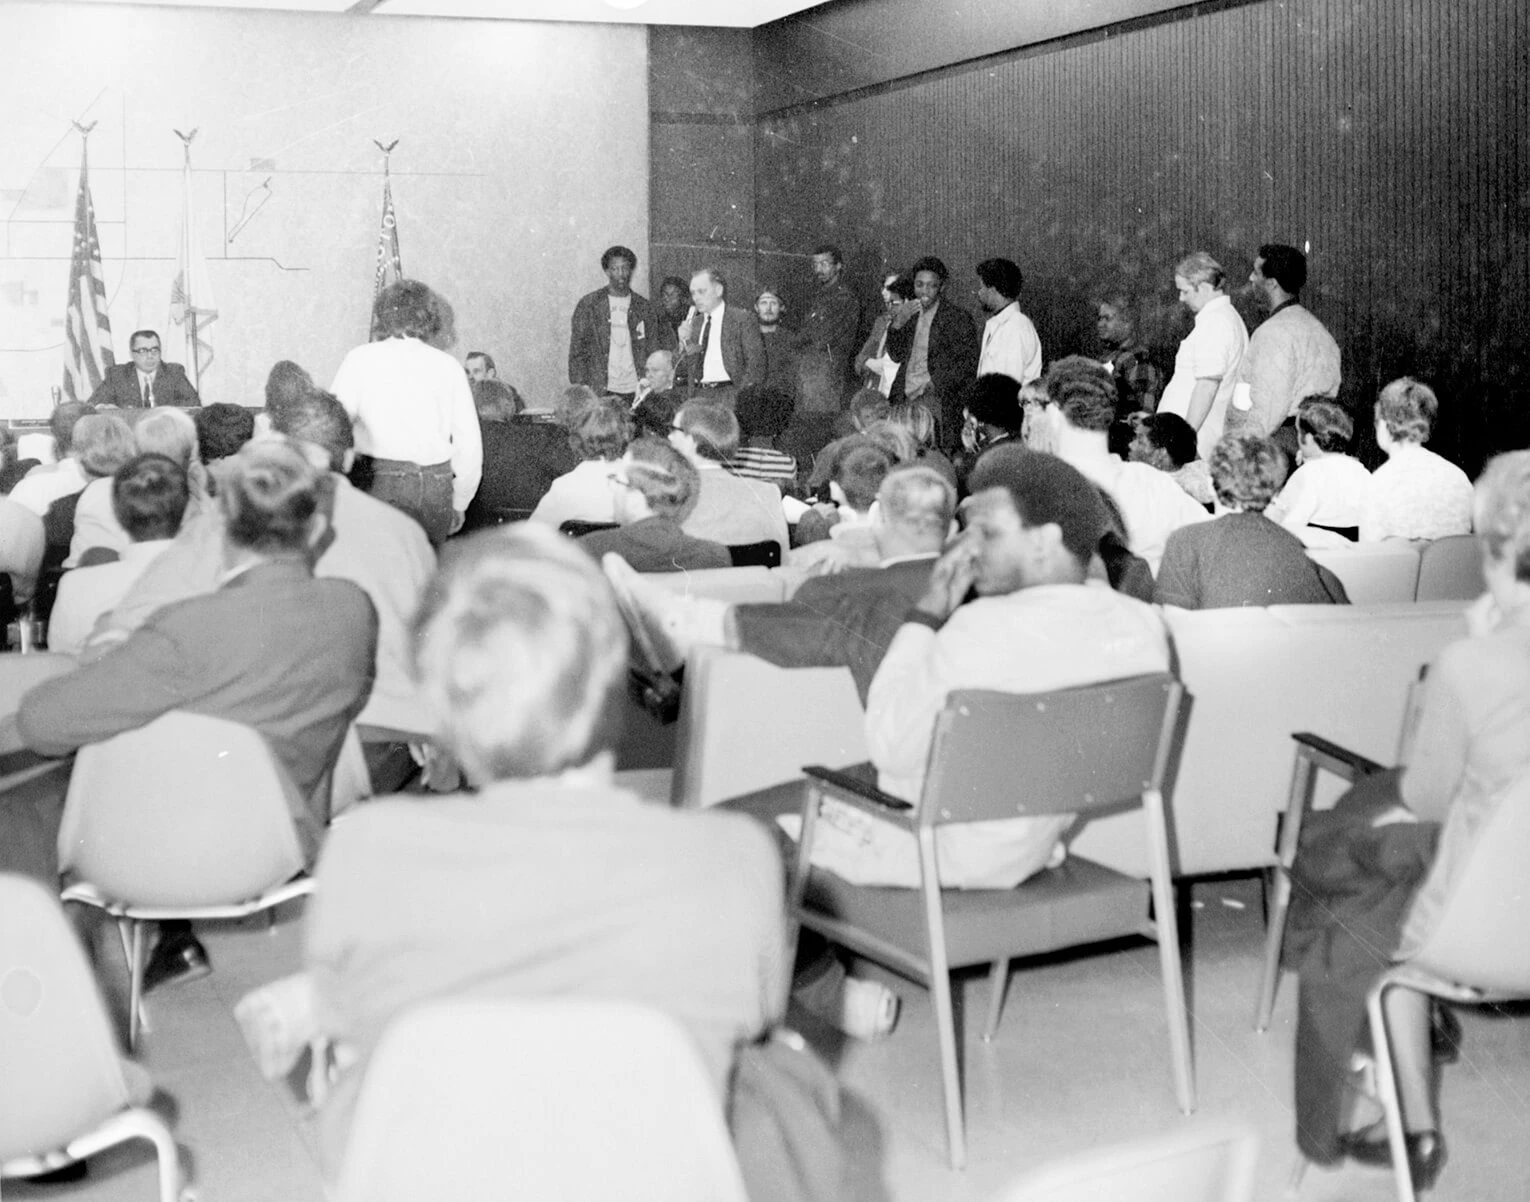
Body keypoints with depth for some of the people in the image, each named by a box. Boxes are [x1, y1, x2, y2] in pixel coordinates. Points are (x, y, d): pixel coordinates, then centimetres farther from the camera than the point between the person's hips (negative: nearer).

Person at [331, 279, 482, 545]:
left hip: (380, 483, -2)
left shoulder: (361, 359, 4)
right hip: (436, 488, 3)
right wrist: (458, 504, 20)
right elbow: (470, 444, 10)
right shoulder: (448, 366, 10)